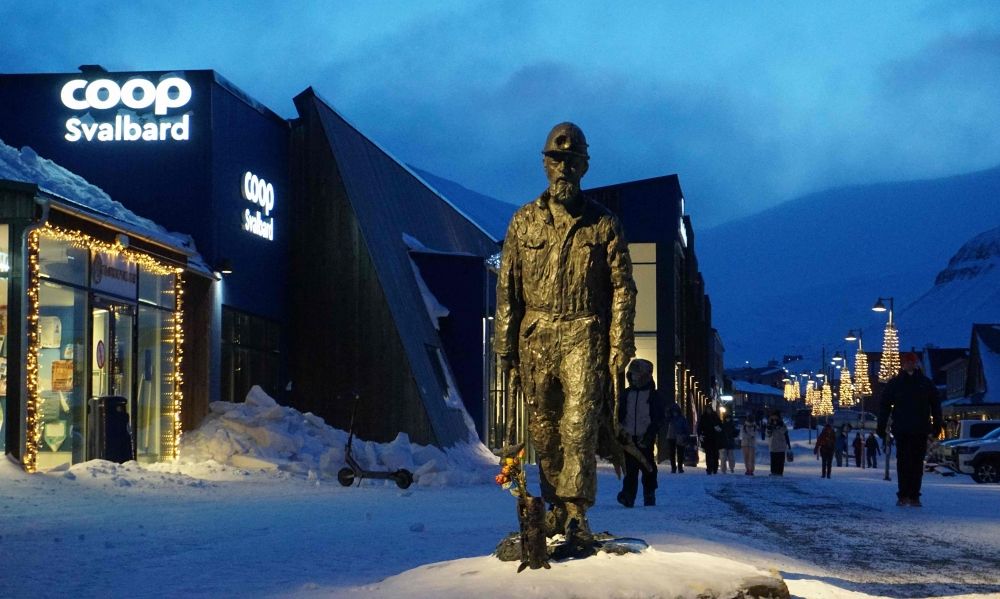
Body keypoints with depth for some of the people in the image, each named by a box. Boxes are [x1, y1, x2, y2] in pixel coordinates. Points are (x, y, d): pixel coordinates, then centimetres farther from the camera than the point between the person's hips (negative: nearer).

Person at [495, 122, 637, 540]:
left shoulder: (603, 224, 6)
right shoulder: (524, 221, 11)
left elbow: (622, 290, 5)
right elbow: (507, 289, 11)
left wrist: (620, 350, -3)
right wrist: (506, 349, 6)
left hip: (584, 337, -2)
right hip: (536, 337, 2)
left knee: (579, 425, -12)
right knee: (544, 429, 4)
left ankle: (576, 511, -10)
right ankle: (555, 507, 12)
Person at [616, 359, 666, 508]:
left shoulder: (653, 395, 3)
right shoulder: (627, 394, 13)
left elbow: (658, 418, -1)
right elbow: (620, 414, 14)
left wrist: (649, 435, -12)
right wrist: (620, 429, -4)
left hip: (645, 439, -2)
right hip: (629, 438, 3)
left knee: (648, 469, 2)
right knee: (630, 469, -4)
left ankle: (649, 497, 11)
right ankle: (628, 497, -9)